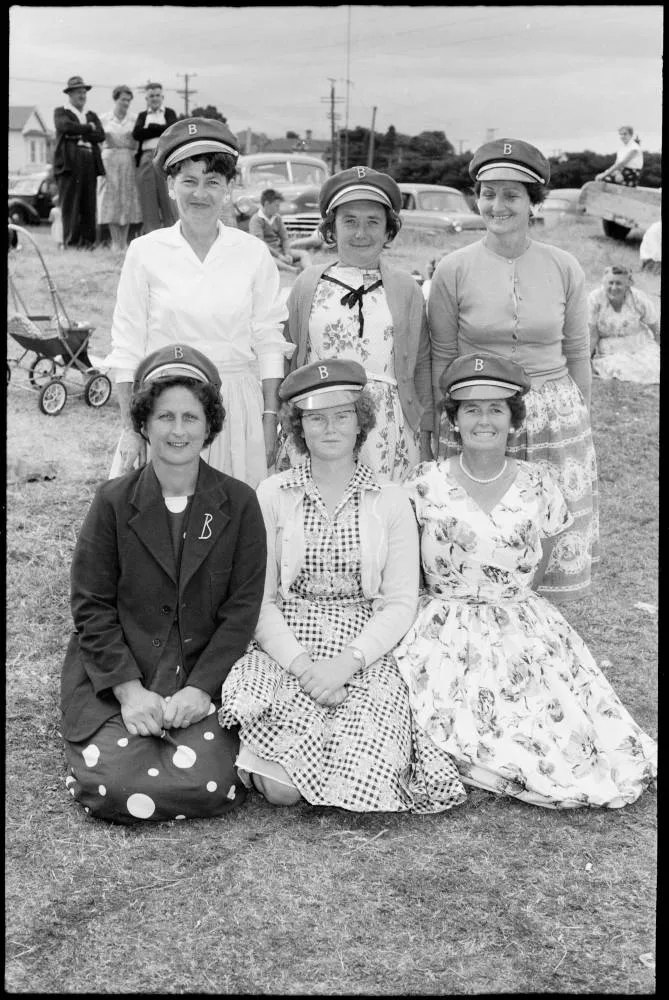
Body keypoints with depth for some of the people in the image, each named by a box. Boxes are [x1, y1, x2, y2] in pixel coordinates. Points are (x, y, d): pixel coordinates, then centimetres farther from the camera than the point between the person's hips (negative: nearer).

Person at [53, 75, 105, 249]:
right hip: (69, 162, -4)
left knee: (89, 205, -1)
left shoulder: (92, 116, 24)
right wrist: (88, 127, -1)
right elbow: (66, 127, -10)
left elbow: (101, 135, 7)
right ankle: (70, 241, -8)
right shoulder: (61, 112, 12)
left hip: (90, 163, 4)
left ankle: (88, 241, 1)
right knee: (70, 204, -8)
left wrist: (78, 134, -4)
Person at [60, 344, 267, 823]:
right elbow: (92, 607, -1)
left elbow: (242, 609, -1)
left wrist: (200, 688, -12)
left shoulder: (239, 504, 1)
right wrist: (130, 690, -12)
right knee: (114, 786, -20)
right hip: (115, 676, 0)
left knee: (207, 783, -20)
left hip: (205, 675, 0)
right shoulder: (113, 502, 0)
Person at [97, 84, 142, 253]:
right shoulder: (103, 119, 4)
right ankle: (115, 242, -1)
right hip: (110, 161, -1)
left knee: (127, 201, 0)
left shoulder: (134, 119, 7)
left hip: (129, 161, 1)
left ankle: (124, 242, 7)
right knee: (111, 201, -4)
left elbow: (137, 144, 12)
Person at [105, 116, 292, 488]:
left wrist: (269, 419, 0)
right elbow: (127, 349, 1)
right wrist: (130, 428, -3)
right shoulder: (145, 252, 0)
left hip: (236, 407, 1)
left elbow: (269, 343, 5)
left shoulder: (253, 253, 2)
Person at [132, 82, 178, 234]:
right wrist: (160, 130, 0)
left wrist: (150, 127, 1)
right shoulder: (142, 115, 21)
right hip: (146, 158, 2)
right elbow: (136, 134, 3)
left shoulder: (169, 113, 16)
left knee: (168, 201, -7)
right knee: (148, 202, -2)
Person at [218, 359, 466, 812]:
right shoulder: (271, 496, 4)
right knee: (282, 788, -22)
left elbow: (401, 603, 1)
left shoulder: (391, 501, 5)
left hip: (367, 652, 1)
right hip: (285, 650, 0)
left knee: (362, 777, -24)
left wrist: (348, 661, -14)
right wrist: (302, 664, -14)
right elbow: (260, 601, 1)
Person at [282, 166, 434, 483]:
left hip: (389, 427, 0)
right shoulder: (308, 284, 8)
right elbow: (287, 361, 11)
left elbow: (422, 366, 10)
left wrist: (425, 438, 7)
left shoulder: (405, 288, 7)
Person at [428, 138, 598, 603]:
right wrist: (444, 423, 4)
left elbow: (577, 352, 8)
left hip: (554, 415, 1)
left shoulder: (564, 268, -1)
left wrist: (581, 420, 10)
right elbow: (441, 356, 3)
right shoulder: (454, 269, -4)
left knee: (553, 545, 5)